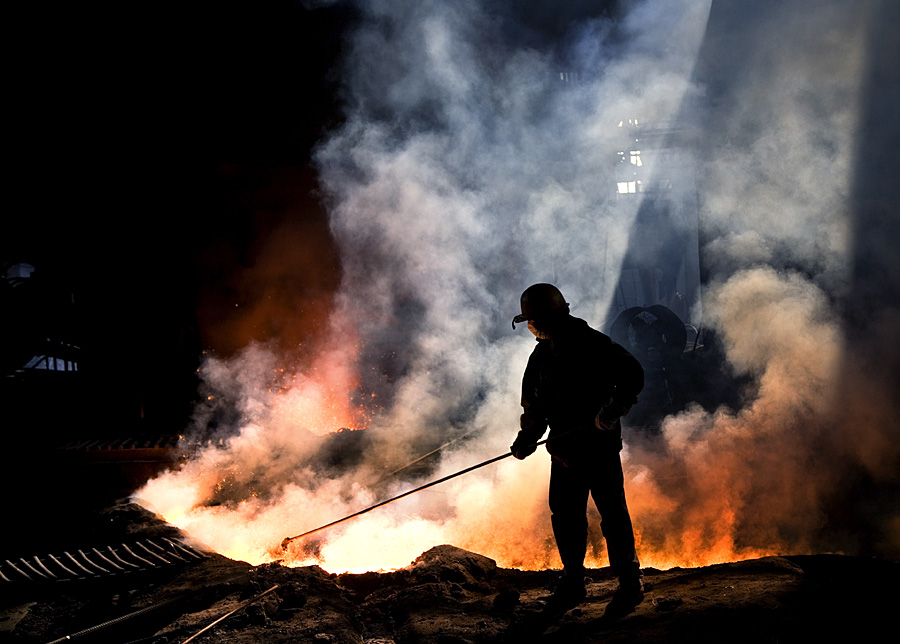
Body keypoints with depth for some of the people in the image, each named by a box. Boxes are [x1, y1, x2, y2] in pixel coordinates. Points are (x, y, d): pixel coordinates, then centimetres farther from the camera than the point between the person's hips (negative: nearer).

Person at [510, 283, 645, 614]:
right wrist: (528, 437, 2)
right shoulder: (540, 357, 10)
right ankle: (573, 582, 24)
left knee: (612, 514, -3)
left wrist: (613, 408, -25)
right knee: (565, 516, 9)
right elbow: (534, 403, 16)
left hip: (600, 446, -6)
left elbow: (633, 374, -12)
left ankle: (629, 583, 9)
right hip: (565, 449, 6)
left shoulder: (594, 345, -11)